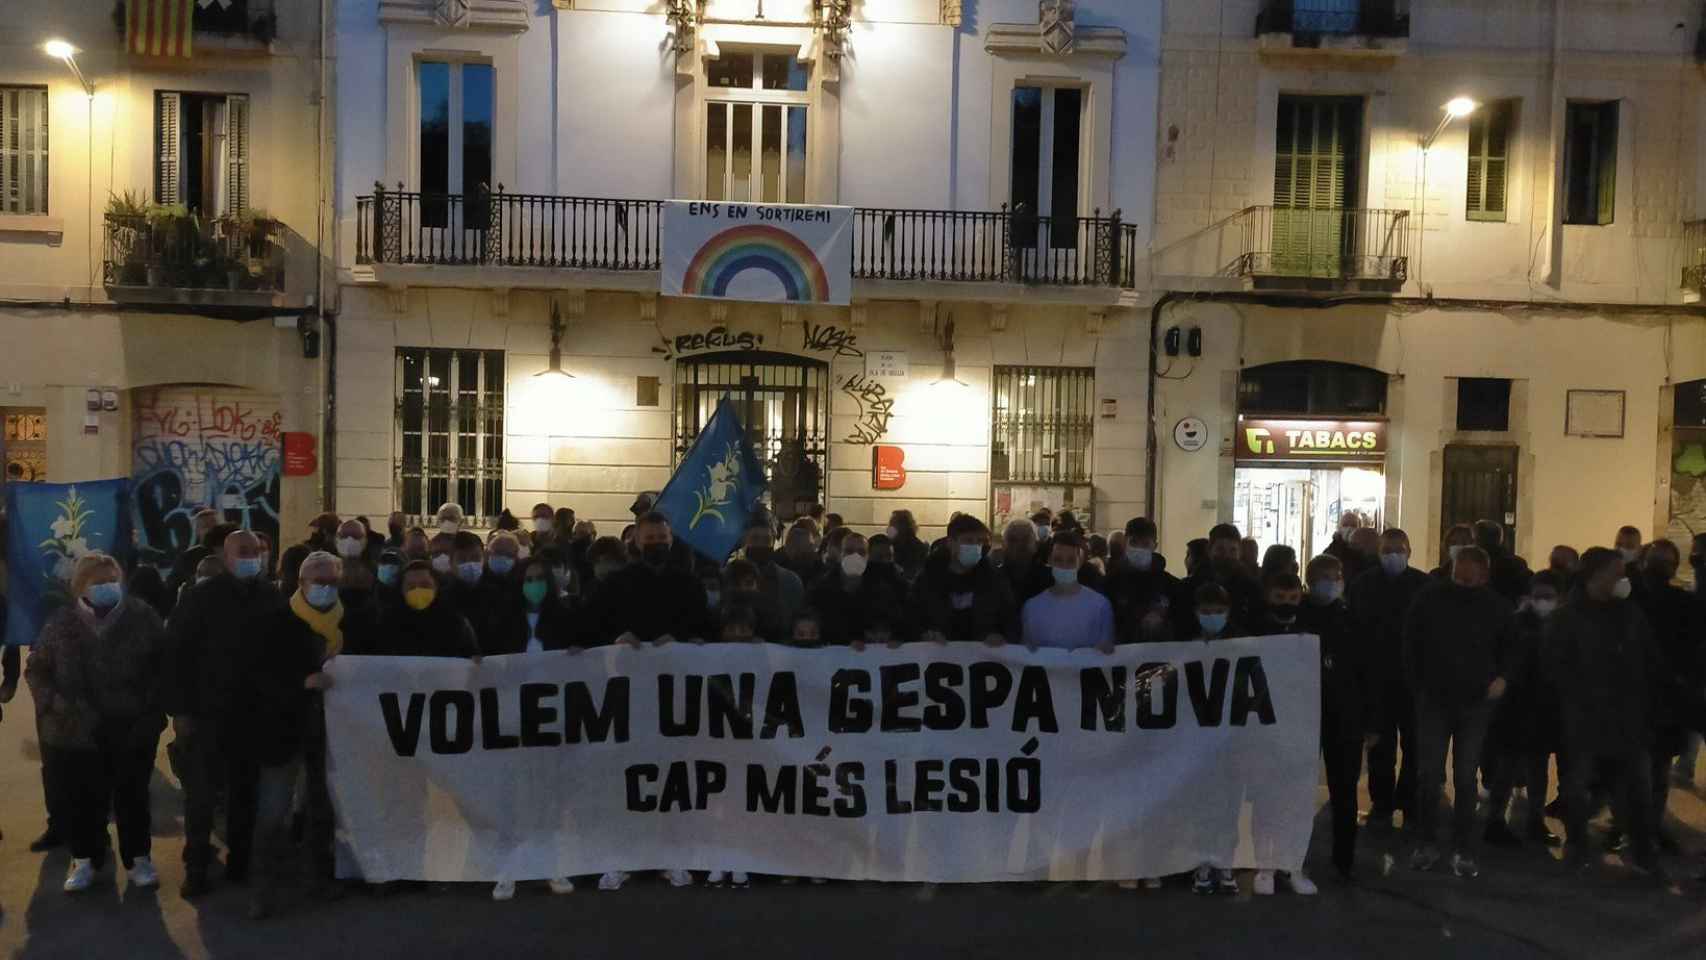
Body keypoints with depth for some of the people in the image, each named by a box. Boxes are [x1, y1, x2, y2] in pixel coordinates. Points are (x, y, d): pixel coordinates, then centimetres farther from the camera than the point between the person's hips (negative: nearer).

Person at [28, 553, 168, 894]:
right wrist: (59, 706, -6)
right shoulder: (61, 622, -1)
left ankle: (138, 858, 24)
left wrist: (151, 710, -8)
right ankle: (85, 858, 31)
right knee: (84, 797, 11)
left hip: (133, 728, -1)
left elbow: (164, 666, -1)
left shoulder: (142, 617, -5)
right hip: (78, 730, 1)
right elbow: (37, 670, 7)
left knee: (132, 796, 10)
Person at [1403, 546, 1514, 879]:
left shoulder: (1497, 606, -3)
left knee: (1466, 778, 4)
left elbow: (1509, 647, 12)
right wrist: (1416, 687, -2)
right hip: (1434, 699, 0)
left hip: (1476, 702, 1)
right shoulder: (1429, 598, -7)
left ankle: (1464, 850, 14)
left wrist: (1503, 676, -6)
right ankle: (1425, 843, 14)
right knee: (1429, 774, 1)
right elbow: (1410, 644, 1)